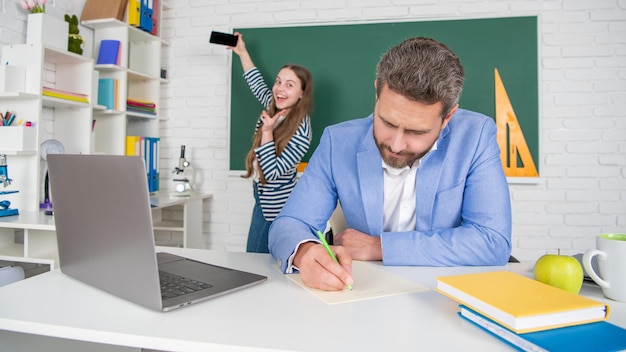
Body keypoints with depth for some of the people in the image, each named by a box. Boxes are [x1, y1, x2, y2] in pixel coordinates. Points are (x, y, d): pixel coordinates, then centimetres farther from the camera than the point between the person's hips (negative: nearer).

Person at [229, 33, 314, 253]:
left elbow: (272, 173, -25)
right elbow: (258, 85, 20)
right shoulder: (275, 109, -1)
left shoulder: (301, 132, -23)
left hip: (277, 206, -8)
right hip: (263, 198, 8)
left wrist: (267, 132, -27)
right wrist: (242, 52, 23)